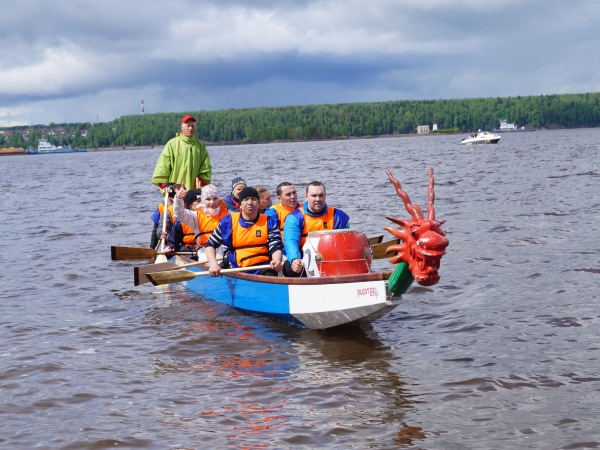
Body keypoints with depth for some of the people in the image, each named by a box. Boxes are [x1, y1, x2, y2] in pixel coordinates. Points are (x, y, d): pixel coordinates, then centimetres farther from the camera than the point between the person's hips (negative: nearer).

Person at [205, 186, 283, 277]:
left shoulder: (269, 222, 5)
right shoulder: (228, 222, 5)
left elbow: (275, 246, -2)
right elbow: (211, 244, 8)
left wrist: (276, 261, -26)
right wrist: (213, 263, -11)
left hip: (263, 269, -3)